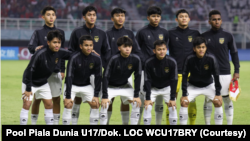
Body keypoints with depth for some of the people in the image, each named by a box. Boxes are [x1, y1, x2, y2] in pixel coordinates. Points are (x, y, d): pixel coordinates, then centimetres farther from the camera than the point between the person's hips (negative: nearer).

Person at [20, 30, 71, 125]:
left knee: (49, 104, 4)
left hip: (43, 83, 6)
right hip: (30, 82, -6)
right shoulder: (40, 54, -33)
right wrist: (28, 89, -23)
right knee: (27, 104, -12)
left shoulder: (60, 52, -14)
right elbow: (29, 70, -27)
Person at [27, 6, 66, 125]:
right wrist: (35, 48, -36)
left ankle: (56, 123, 10)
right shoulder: (38, 32, 3)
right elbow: (30, 47, -12)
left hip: (55, 71, 3)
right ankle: (33, 123, 10)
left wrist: (62, 70, 11)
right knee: (37, 98, 1)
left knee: (56, 98, 2)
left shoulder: (60, 33, 12)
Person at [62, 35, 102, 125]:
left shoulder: (96, 59, -17)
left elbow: (98, 77, -7)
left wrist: (96, 95, -10)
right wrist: (68, 96, -29)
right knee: (68, 104, -19)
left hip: (86, 85, 4)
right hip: (72, 85, -3)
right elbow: (69, 77, -26)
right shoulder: (74, 58, -27)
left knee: (95, 104, -8)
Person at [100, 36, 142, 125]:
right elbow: (105, 77, -25)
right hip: (110, 86, -3)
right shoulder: (114, 59, -29)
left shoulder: (135, 59, -20)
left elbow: (138, 77, -10)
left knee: (137, 103, -12)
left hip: (125, 86, 4)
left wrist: (136, 95, -12)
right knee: (105, 104, -24)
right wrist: (105, 96, -30)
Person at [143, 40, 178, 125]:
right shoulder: (149, 63, -24)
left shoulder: (172, 62, -22)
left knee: (172, 107, -12)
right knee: (147, 107, -15)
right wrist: (147, 98, -21)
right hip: (153, 88, -1)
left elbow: (174, 80, -16)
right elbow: (147, 81, -17)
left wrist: (172, 98, -18)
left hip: (167, 87, 1)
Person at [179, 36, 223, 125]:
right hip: (193, 86, 0)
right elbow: (184, 77, -17)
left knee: (218, 102, -18)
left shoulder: (211, 59, -24)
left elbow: (216, 76, -16)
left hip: (208, 85, 0)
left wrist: (218, 94, -17)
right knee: (184, 102, -19)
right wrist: (184, 94, -19)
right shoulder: (189, 59, -24)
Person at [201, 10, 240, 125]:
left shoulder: (228, 36, 3)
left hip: (225, 73, 0)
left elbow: (234, 53, 7)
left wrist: (236, 71, 0)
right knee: (208, 100, 2)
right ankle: (207, 124, 10)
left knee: (227, 99, 1)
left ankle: (230, 123, 8)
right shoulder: (204, 36, 4)